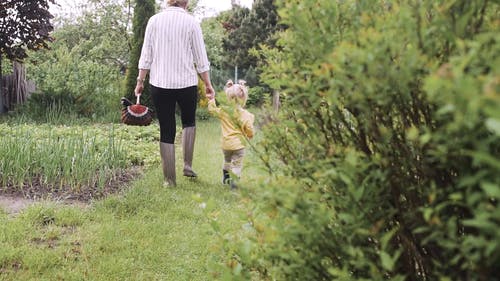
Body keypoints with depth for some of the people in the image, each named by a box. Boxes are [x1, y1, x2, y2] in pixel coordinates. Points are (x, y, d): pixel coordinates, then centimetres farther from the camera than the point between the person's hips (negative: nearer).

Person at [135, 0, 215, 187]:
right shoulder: (191, 22, -2)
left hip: (160, 83, 1)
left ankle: (169, 179, 10)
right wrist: (208, 84, 8)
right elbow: (201, 59, -1)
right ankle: (187, 165, 15)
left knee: (166, 131, 7)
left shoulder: (154, 20, 2)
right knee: (189, 121, 24)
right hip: (187, 82, -1)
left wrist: (140, 81, 10)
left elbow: (146, 55, 2)